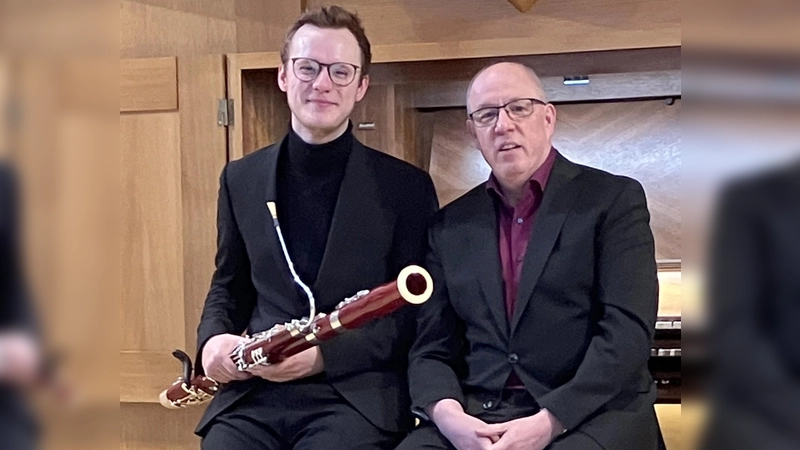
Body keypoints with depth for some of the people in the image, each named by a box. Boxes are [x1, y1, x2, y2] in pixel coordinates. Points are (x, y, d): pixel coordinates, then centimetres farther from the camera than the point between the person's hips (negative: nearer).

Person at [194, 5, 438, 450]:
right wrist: (214, 338, 0)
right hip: (253, 390, 3)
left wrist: (325, 355, -13)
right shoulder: (241, 179, 11)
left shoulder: (406, 187, 1)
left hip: (356, 393, -2)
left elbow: (417, 312, 0)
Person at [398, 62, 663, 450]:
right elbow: (432, 350, 9)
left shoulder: (613, 199, 2)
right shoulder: (452, 225, 13)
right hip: (476, 417, 3)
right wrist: (448, 414, -12)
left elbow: (627, 332, -8)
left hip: (588, 414, -3)